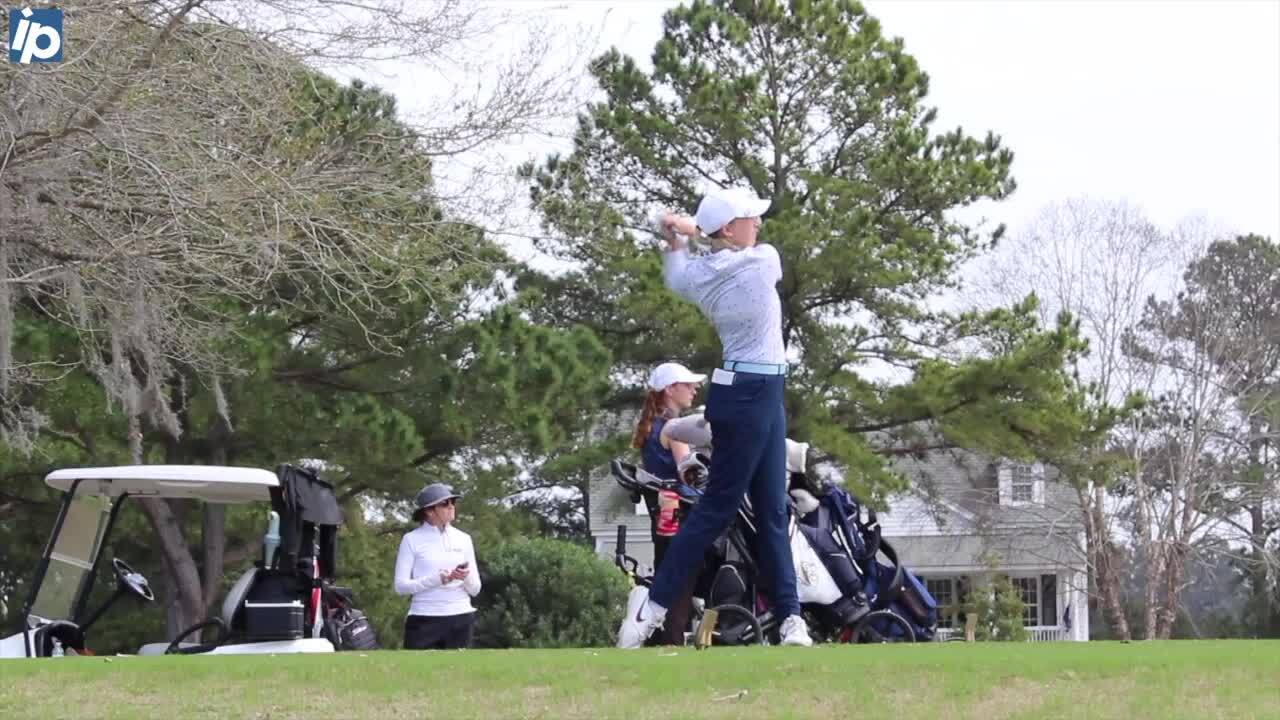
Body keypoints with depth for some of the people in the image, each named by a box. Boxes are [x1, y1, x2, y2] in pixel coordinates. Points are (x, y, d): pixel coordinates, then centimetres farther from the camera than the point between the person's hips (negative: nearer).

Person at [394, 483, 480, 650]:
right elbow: (400, 586, -5)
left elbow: (475, 589, 12)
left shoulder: (463, 539, 11)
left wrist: (466, 577, -12)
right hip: (424, 619, -3)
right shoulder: (412, 539, 1)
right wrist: (437, 579, -18)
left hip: (460, 619, 3)